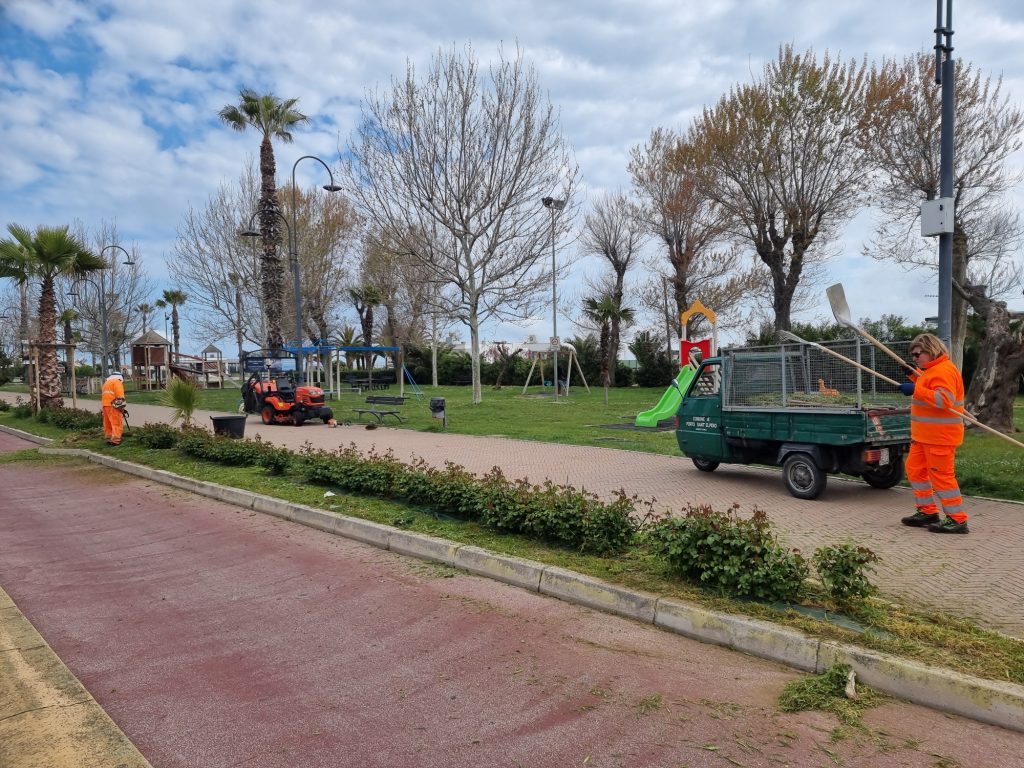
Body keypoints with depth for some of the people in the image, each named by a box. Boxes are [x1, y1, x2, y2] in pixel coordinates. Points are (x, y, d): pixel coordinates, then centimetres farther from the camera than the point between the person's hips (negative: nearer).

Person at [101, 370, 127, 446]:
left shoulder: (106, 382, 27)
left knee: (108, 423, 14)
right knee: (117, 423, -9)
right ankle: (115, 440, -15)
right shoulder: (117, 381, 0)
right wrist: (121, 406, -14)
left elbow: (106, 395, 23)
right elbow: (119, 394, -13)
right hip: (113, 406, -9)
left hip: (105, 405, 9)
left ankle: (109, 438, 18)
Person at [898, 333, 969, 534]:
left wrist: (916, 390, -32)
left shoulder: (944, 370, -17)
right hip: (923, 435, 11)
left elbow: (944, 399, -29)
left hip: (940, 436, -11)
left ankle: (957, 519, 4)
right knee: (914, 469, 14)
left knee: (941, 476, -5)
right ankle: (928, 512, 23)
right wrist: (915, 377, 9)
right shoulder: (929, 370, 15)